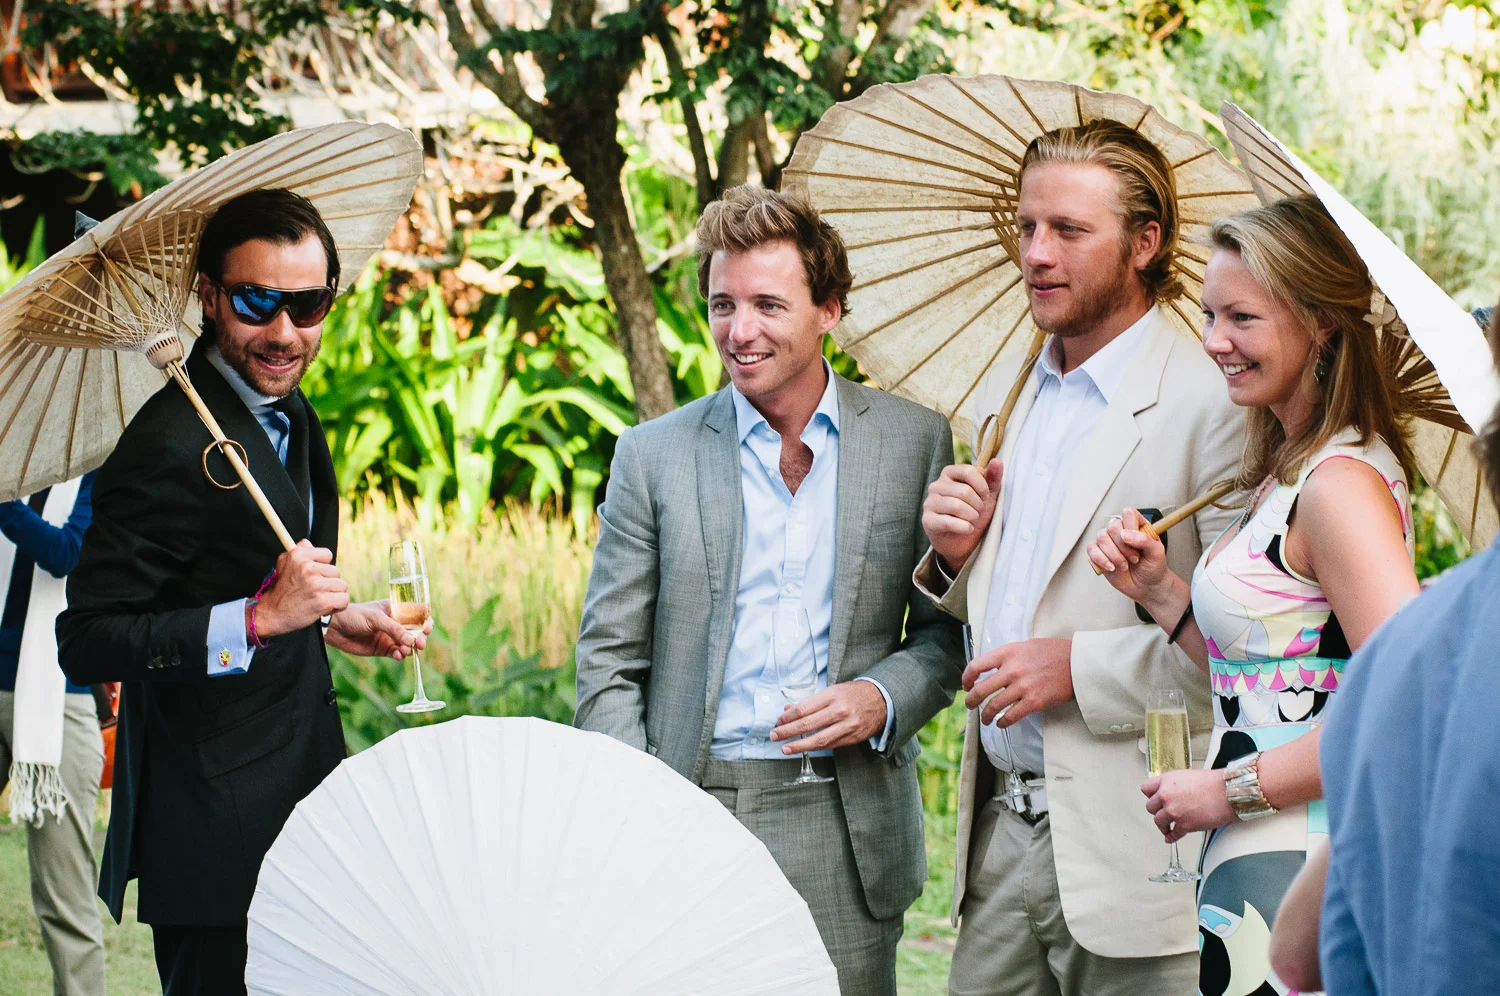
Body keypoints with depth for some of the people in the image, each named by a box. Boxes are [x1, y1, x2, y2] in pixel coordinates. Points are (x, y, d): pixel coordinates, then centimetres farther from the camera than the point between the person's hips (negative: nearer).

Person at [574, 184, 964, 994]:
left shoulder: (914, 442, 6)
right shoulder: (653, 456, 5)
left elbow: (949, 629, 10)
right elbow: (608, 663, 5)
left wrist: (884, 699, -10)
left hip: (847, 829, 0)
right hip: (690, 812, 0)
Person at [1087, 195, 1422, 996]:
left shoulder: (1342, 483, -15)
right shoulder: (1287, 471, 16)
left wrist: (1229, 790, -17)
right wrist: (1162, 593, 6)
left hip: (1297, 870, -10)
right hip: (1255, 863, 10)